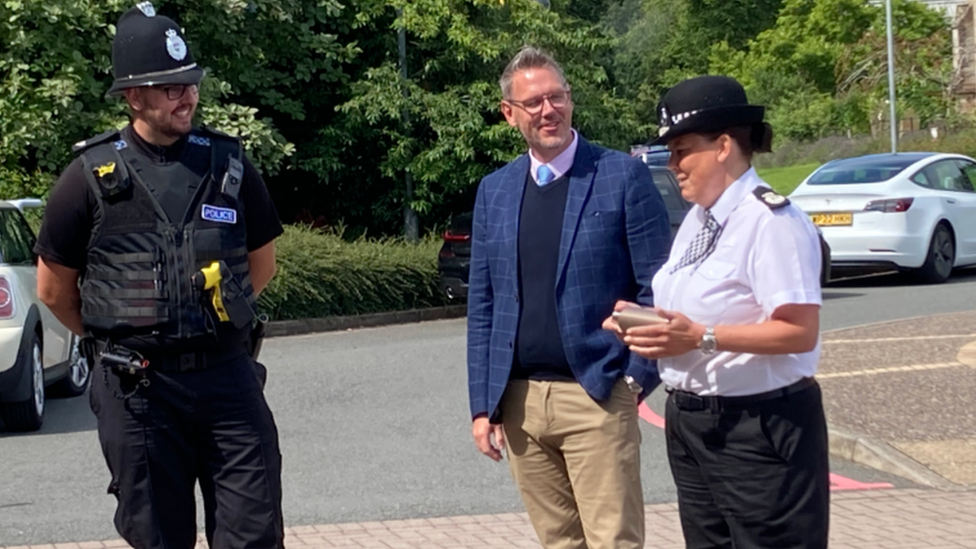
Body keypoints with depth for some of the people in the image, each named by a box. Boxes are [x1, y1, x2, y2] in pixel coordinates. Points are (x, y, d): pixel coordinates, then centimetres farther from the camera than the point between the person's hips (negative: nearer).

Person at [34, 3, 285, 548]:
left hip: (229, 377, 2)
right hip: (136, 389, -2)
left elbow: (262, 265, 17)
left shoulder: (229, 164, 4)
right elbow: (54, 289, 7)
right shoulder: (93, 176, -3)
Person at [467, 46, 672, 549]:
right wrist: (482, 403, 6)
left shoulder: (623, 176, -2)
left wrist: (638, 377, -9)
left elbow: (657, 288, -3)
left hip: (596, 397, -4)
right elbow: (482, 307, 12)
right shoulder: (494, 191, 10)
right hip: (519, 402, 4)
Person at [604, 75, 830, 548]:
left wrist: (700, 337, -26)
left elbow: (800, 331, -23)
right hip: (690, 423, 9)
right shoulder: (696, 220, 12)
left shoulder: (771, 220, -16)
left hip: (759, 429, -9)